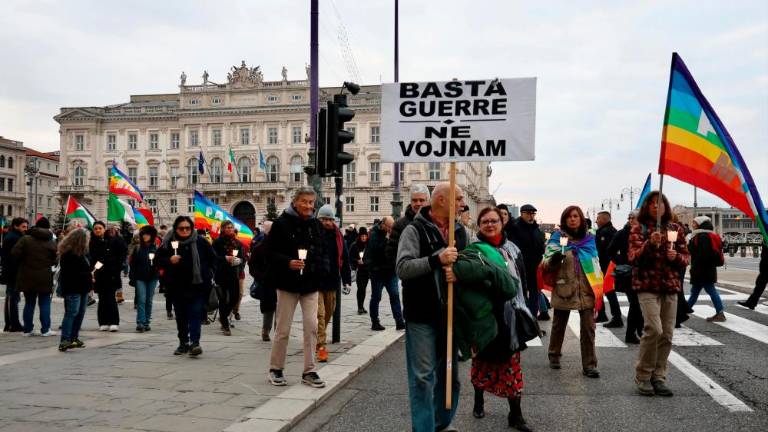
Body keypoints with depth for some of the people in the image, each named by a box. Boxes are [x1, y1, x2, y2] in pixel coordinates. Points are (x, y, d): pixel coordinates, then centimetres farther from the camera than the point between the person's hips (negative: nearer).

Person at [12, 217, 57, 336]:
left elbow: (15, 253, -11)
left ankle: (27, 329, 15)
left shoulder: (25, 239, -4)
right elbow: (55, 260, 0)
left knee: (29, 303, 11)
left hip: (27, 277, 1)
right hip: (45, 278, -1)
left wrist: (22, 263, 6)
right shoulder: (52, 243, -2)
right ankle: (45, 329, 2)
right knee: (45, 303, 5)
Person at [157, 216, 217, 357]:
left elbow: (213, 258, 10)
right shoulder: (168, 243, 0)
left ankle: (194, 342, -11)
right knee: (181, 316, 11)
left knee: (196, 314, -8)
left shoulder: (201, 242, 0)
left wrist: (208, 273, 2)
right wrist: (169, 261, -15)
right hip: (177, 286, 2)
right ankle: (183, 343, 21)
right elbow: (158, 259, 5)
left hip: (197, 285, -2)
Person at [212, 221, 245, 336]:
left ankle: (223, 317, 28)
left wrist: (240, 261, -10)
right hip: (221, 274, -4)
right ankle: (225, 326, 8)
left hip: (234, 274, 4)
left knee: (235, 297, 1)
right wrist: (225, 258, -20)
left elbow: (243, 257, 11)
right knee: (223, 299, 0)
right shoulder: (218, 242, -2)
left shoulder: (237, 243, 11)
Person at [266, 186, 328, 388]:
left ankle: (309, 371, 11)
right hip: (288, 283, -4)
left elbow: (322, 252, 16)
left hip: (310, 283, 4)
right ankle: (276, 369, 20)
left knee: (312, 326, 0)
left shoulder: (316, 225, 8)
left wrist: (322, 269, -1)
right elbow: (270, 252, -8)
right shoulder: (282, 223, -7)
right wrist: (288, 263, -22)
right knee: (283, 329, 4)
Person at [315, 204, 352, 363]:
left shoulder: (337, 235, 8)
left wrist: (346, 279, 8)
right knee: (319, 314, -10)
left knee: (328, 313, 15)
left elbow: (344, 259, 11)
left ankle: (317, 340, 33)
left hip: (331, 281, 5)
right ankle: (321, 347, -8)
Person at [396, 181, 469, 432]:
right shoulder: (415, 230, -7)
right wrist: (437, 260, -27)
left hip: (450, 314, 6)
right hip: (421, 316, -6)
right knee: (423, 377, -1)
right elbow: (402, 268, -18)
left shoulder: (461, 232, 9)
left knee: (450, 375, 15)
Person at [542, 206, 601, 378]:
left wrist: (598, 288, 11)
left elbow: (596, 264, 16)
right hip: (563, 289, -2)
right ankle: (554, 356, 31)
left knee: (588, 327, -2)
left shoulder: (589, 239, 8)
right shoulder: (557, 238, -2)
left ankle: (589, 364, 4)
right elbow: (546, 265, -9)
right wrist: (554, 259, -32)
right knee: (559, 325, 12)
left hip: (586, 290, 2)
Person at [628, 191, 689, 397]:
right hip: (647, 286, -4)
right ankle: (643, 376, -1)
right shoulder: (638, 229, 0)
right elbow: (633, 257, -8)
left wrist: (677, 256, -10)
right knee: (654, 328, -17)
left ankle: (658, 377, 17)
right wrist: (650, 244, -23)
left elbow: (686, 257, 13)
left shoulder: (676, 229, 9)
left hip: (670, 287, 4)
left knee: (667, 334, 4)